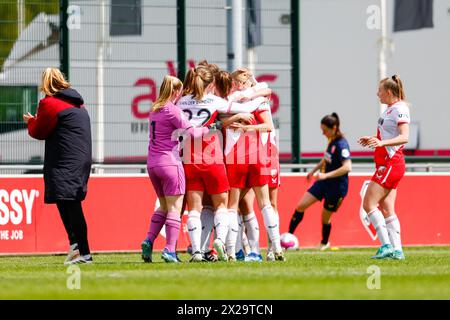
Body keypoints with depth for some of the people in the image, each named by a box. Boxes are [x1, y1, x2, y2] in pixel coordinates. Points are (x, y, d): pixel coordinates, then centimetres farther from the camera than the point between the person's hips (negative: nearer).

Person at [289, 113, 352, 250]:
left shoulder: (341, 144, -23)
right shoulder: (331, 141, 3)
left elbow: (347, 167, -32)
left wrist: (326, 175, -31)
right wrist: (314, 170, 28)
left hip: (337, 187, -8)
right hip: (324, 182, 8)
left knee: (325, 217, 8)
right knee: (300, 206, 0)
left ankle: (324, 243, 34)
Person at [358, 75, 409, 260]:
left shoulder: (399, 109, -13)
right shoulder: (390, 109, 17)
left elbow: (404, 137, -25)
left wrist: (382, 142, -36)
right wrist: (373, 140, 29)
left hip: (391, 164, -10)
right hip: (387, 164, 10)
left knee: (369, 203, -12)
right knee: (386, 209, 6)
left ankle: (386, 246, -14)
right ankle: (397, 250, 3)